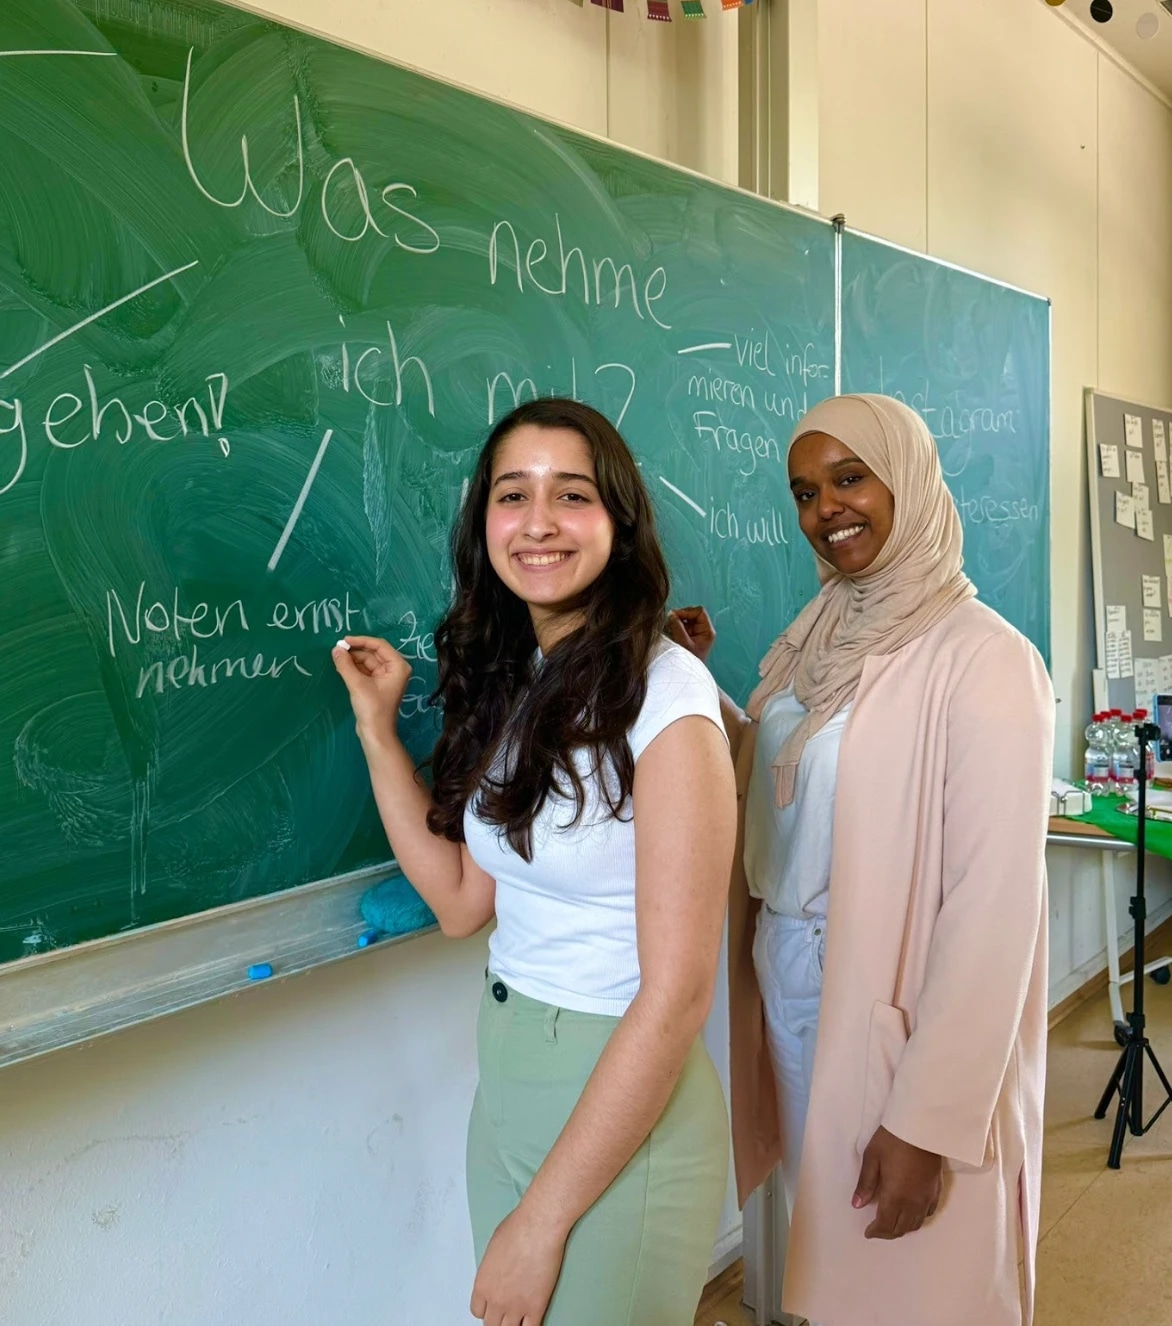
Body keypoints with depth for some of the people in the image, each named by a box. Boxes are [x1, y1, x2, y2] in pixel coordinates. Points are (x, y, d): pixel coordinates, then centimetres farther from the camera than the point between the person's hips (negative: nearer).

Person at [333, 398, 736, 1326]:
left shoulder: (663, 695, -20)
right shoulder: (513, 683, 2)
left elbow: (676, 993, -21)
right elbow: (463, 901, 2)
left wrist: (544, 1218, -17)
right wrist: (379, 728, 1)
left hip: (622, 1108, -7)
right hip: (506, 1082, 7)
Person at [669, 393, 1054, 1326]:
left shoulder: (984, 659, -18)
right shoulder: (818, 637, 4)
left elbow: (994, 907, -20)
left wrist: (931, 1118, -21)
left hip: (897, 1011, -6)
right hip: (785, 978, 6)